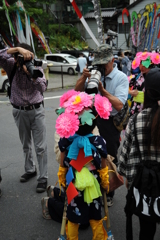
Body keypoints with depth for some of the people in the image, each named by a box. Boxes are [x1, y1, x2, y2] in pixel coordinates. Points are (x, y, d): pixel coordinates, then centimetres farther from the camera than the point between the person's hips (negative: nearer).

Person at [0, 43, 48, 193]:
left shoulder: (37, 68, -5)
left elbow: (43, 88, -17)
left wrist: (32, 73, -28)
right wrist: (17, 49, -30)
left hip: (37, 110, -2)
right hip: (19, 112, 2)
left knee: (40, 147, -1)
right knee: (26, 145, 17)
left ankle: (43, 178, 7)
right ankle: (30, 170, 36)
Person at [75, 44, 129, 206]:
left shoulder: (121, 78, -10)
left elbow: (119, 105, -20)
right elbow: (77, 92, 0)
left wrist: (102, 90, -25)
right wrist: (84, 77, -16)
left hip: (110, 123, -3)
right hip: (92, 119, 4)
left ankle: (108, 194, 31)